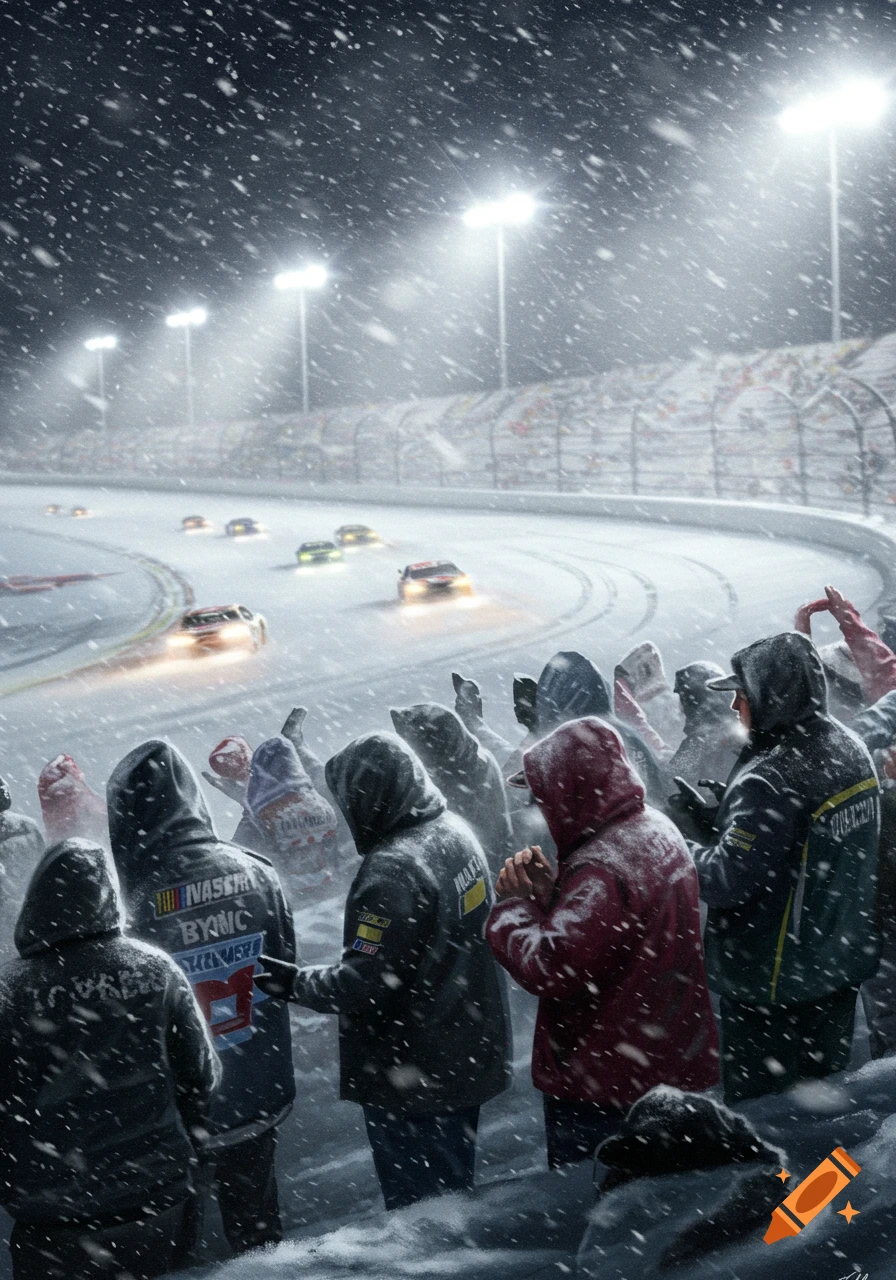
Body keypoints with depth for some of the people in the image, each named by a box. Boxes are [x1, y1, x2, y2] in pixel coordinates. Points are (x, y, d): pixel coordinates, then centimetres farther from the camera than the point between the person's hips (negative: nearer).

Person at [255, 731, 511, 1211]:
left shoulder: (393, 872, -27)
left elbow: (364, 982, -26)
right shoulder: (456, 832, 1)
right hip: (467, 1057, 9)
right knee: (454, 1190, 24)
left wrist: (296, 983, -11)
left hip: (413, 1077, -9)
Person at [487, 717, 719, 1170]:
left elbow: (548, 970, -29)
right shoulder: (657, 832, 6)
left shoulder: (603, 869, -26)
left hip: (601, 1086, -10)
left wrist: (511, 906, -13)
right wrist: (549, 892, -2)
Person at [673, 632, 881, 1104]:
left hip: (773, 980, -8)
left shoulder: (770, 782, -29)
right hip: (842, 960, 8)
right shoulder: (849, 748, 0)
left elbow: (725, 881, -26)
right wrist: (707, 814, 1)